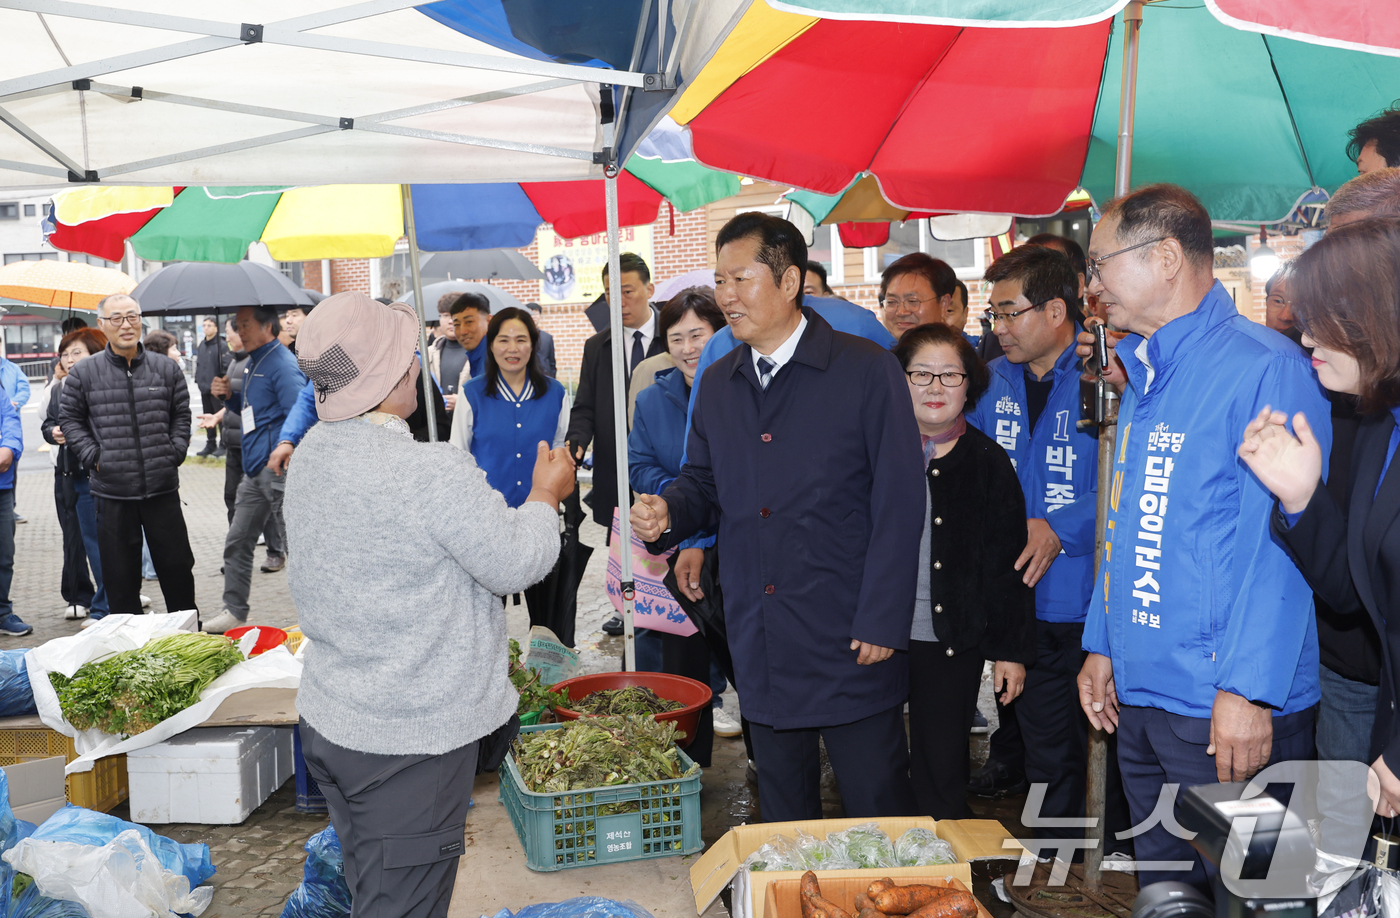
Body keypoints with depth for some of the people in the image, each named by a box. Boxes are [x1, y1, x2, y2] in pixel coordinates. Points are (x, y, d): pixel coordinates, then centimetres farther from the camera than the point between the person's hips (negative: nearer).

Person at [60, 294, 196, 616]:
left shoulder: (166, 368, 7)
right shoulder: (84, 372, 2)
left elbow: (182, 414, 14)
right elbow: (69, 418, 9)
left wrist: (175, 452, 2)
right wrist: (92, 456, -2)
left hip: (163, 486, 1)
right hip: (112, 491, -1)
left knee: (177, 565, 8)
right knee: (120, 573, 6)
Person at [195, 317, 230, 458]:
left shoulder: (221, 345, -10)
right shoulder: (201, 345, 12)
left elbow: (227, 365, -14)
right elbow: (198, 363, 20)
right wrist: (197, 379, 12)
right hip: (204, 388, 8)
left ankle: (224, 445, 8)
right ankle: (210, 444, 22)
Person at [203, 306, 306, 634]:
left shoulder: (282, 364, -14)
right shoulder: (253, 363, 17)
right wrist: (229, 396, 9)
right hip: (255, 471, 10)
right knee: (237, 543, 14)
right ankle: (234, 612, 25)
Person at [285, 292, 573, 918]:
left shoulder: (310, 455, 3)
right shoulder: (436, 472, -25)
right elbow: (515, 564, -16)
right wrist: (545, 496, 2)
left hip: (327, 720, 8)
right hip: (413, 738, -8)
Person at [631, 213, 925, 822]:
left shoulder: (867, 370, -8)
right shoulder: (717, 384, 9)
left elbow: (900, 503, -10)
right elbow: (703, 481, 17)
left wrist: (883, 622, -14)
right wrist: (668, 512, -7)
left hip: (850, 635, -5)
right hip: (760, 642, 5)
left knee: (877, 804, 6)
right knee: (782, 810, 18)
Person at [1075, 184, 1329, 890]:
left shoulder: (1264, 367, -15)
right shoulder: (1145, 376, 13)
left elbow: (1282, 542, -19)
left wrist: (1249, 692, -21)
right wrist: (1102, 645, 15)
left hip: (1226, 708, -8)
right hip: (1139, 697, 8)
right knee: (1161, 887, 19)